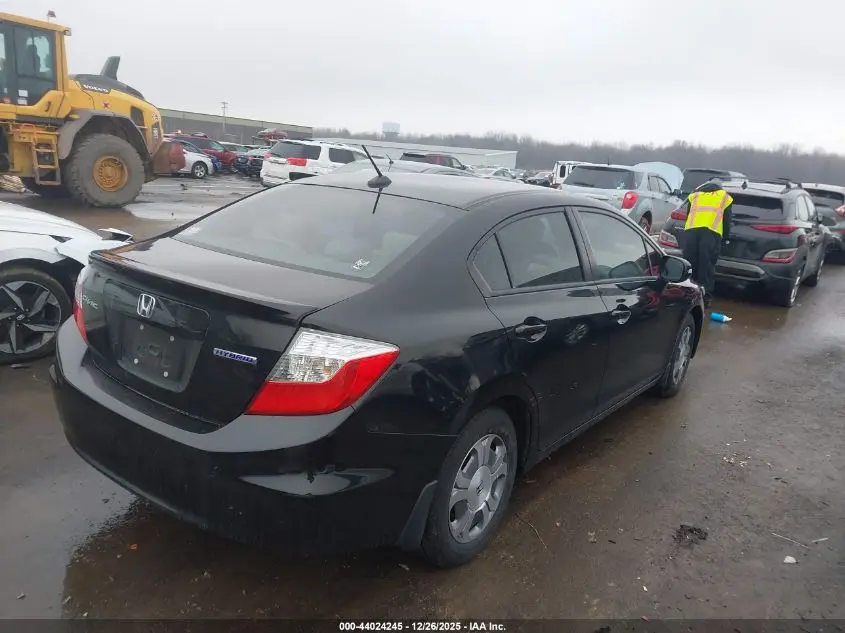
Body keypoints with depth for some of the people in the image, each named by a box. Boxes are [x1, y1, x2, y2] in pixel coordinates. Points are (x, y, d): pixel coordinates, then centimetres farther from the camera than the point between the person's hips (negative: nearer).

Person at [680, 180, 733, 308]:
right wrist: (726, 238, 31)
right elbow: (727, 220, 23)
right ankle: (706, 298, 1)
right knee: (707, 266, 0)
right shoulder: (725, 197, 28)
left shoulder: (694, 195, 33)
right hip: (711, 232, -1)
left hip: (691, 230, 2)